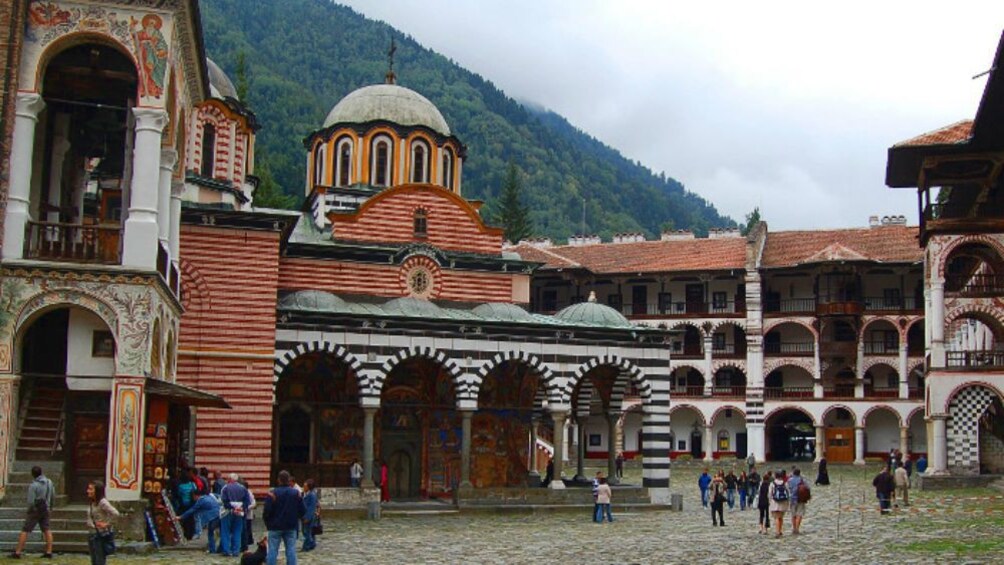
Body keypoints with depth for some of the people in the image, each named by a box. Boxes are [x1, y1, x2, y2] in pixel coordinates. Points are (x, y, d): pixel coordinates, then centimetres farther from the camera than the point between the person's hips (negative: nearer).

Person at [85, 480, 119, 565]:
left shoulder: (102, 502, -16)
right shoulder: (91, 503, 8)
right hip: (92, 535, 8)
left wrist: (106, 524, -19)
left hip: (101, 535, -8)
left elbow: (115, 513, -26)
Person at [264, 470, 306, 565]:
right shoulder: (296, 493, -1)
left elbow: (267, 511, -11)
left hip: (275, 526, -2)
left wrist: (267, 523, 6)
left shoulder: (272, 494, -11)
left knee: (272, 551, 2)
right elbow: (302, 511, 2)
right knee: (291, 550, 5)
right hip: (291, 526, 2)